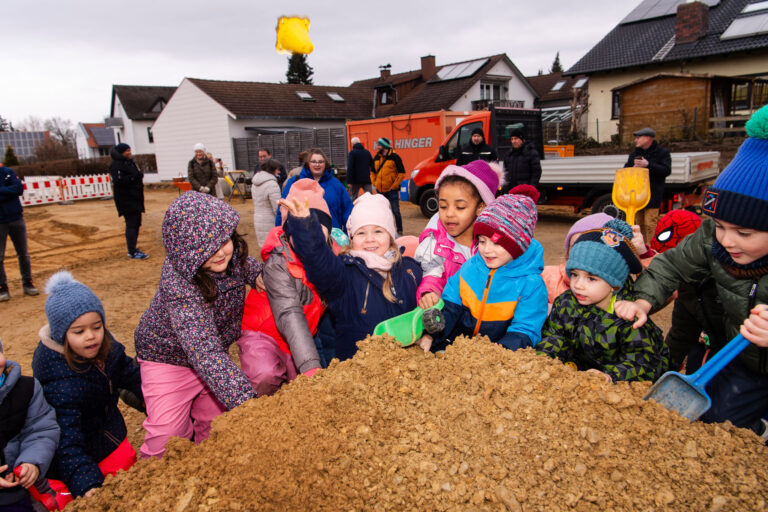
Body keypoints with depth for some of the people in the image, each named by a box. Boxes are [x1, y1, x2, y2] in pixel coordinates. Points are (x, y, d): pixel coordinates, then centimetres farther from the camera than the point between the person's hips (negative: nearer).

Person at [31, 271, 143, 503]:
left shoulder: (106, 347, -13)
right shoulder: (59, 380, -34)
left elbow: (131, 376, 6)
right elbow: (67, 439, -35)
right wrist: (86, 482, -42)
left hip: (110, 436, 7)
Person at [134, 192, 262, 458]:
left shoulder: (231, 252, -19)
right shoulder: (178, 284, -37)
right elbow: (205, 352, -45)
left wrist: (259, 273, -15)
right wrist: (247, 401, -54)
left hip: (215, 351, 5)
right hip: (168, 357, -5)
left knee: (213, 426, 14)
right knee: (169, 436, -5)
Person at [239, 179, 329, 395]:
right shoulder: (278, 264, -23)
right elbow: (290, 317, -33)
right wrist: (310, 365, -43)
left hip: (305, 339, 6)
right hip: (264, 334, -5)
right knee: (266, 378, -30)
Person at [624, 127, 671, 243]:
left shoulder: (662, 152, 1)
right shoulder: (634, 154, 17)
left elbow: (667, 170, -10)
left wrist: (648, 165, -19)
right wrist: (634, 168, -8)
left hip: (652, 195, -6)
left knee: (650, 224, -13)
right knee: (640, 223, 10)